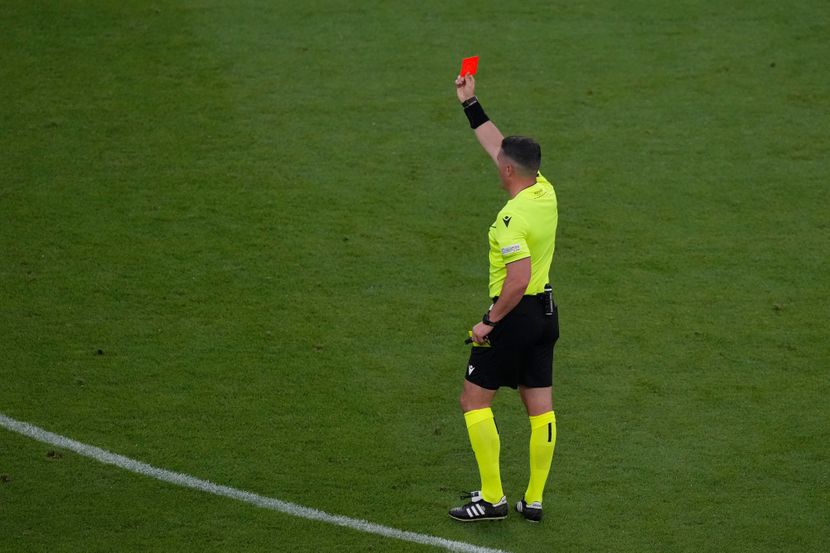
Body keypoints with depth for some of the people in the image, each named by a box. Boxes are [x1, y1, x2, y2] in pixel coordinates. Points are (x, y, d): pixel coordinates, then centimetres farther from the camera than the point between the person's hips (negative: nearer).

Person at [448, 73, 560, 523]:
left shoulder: (511, 219, -22)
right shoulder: (545, 191, 3)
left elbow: (518, 280, -29)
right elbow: (497, 145, 15)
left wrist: (490, 323, -18)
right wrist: (470, 103, 18)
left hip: (515, 313, -9)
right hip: (546, 311, 9)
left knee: (475, 400, 2)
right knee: (540, 406, 9)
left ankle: (492, 498, 0)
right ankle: (534, 499, 15)